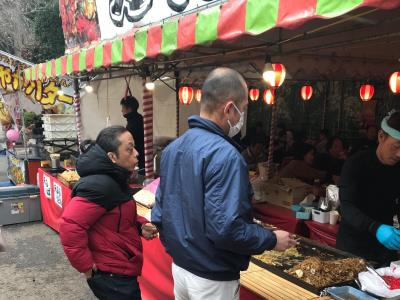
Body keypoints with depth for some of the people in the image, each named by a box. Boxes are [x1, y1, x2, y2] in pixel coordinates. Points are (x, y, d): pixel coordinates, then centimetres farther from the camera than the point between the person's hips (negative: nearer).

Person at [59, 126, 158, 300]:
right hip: (112, 275, -10)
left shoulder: (113, 179, 6)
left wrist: (140, 225, 1)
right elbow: (70, 226, -32)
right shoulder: (100, 185, -26)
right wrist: (87, 267, -22)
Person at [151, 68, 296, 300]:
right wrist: (272, 240, -14)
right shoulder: (224, 154, -25)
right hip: (212, 278, -7)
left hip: (179, 267, 7)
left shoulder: (172, 148, 2)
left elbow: (160, 213, 7)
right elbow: (226, 229, -29)